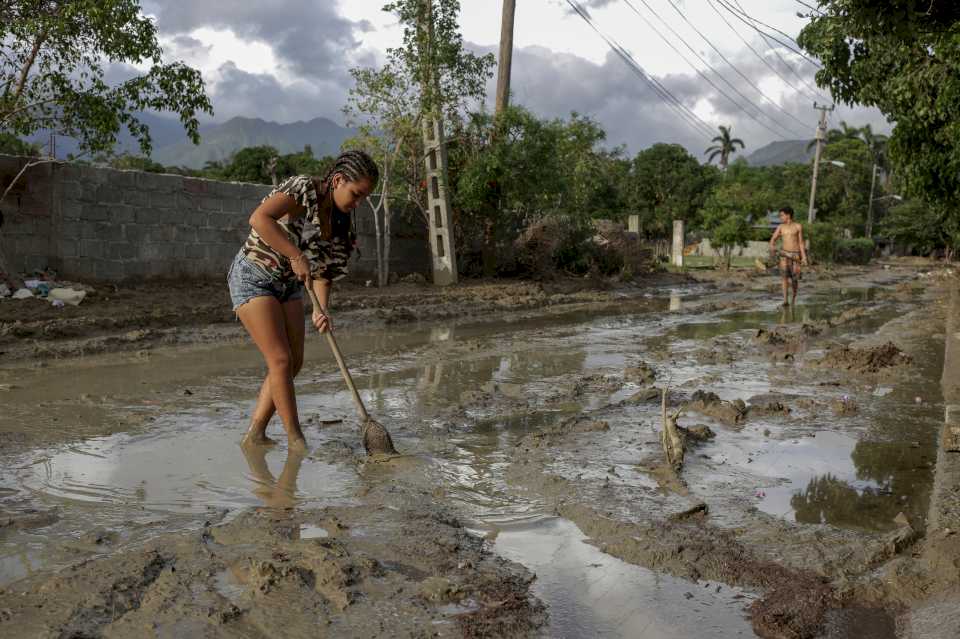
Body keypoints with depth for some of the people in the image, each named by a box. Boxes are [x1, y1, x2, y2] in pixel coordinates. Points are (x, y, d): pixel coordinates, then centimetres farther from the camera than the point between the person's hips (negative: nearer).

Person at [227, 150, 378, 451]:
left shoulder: (341, 220, 2)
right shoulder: (303, 188, -21)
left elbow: (324, 268, 2)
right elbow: (259, 218, -36)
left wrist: (321, 310, -13)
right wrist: (297, 256, -35)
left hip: (288, 284, 8)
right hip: (253, 277, -8)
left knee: (294, 362, 3)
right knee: (280, 359, -11)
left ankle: (254, 434, 13)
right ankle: (296, 440, -2)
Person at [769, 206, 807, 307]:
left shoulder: (798, 227, 0)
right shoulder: (780, 227, 6)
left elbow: (801, 243, 0)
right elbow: (773, 239, -1)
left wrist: (804, 257, -6)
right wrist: (772, 248, -23)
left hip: (796, 255, -1)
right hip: (784, 254, 1)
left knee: (794, 279, 1)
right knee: (785, 275, -16)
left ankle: (794, 298, 27)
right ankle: (785, 301, -18)